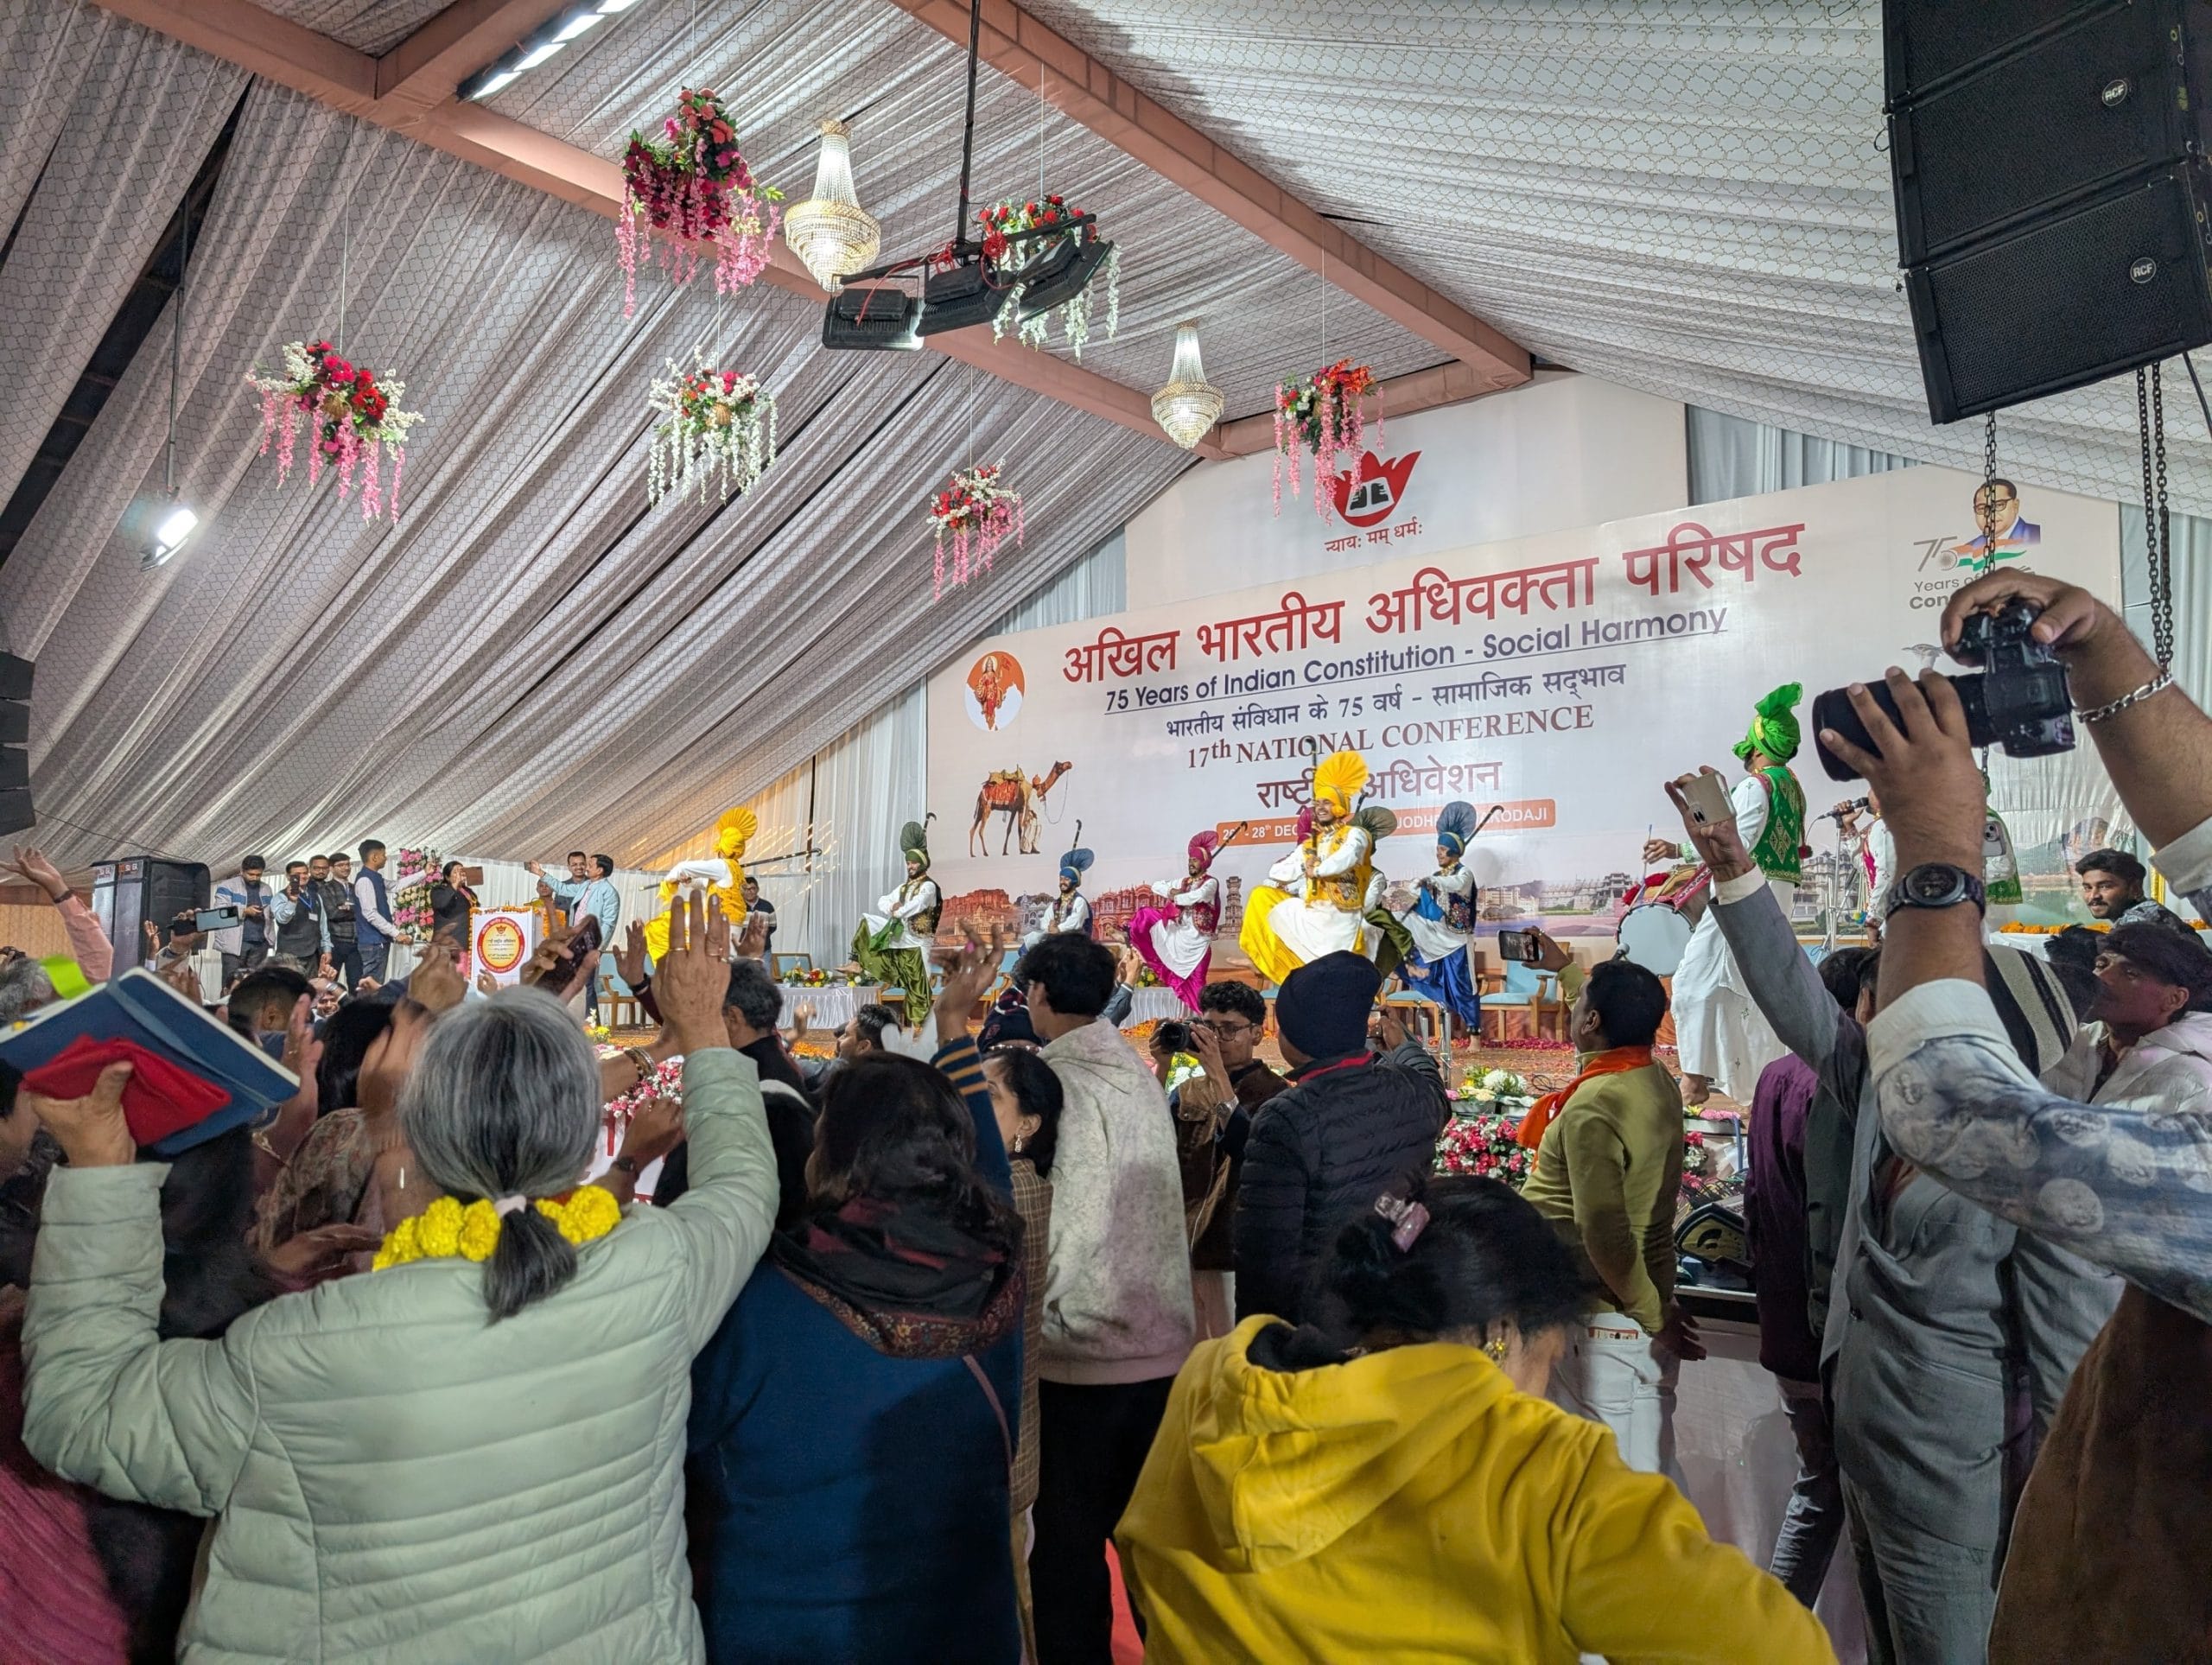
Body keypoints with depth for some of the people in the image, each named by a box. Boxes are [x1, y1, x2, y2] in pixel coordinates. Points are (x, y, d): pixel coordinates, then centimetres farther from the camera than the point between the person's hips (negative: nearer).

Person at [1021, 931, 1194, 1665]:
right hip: (1161, 1343, 7)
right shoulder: (1140, 1074, 6)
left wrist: (1038, 1318, -8)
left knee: (1068, 1542, 7)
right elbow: (1157, 1204, 9)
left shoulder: (1055, 1081, -14)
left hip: (1083, 1352, -7)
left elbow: (1064, 1223, -18)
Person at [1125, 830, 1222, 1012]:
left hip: (1196, 938, -6)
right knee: (1145, 916, 2)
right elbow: (1156, 887, 12)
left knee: (1195, 981, -6)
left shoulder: (1211, 883, -7)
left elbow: (1197, 897, -27)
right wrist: (1171, 891, -8)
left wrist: (1175, 898, -10)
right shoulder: (1184, 882, 13)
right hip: (1178, 932, 6)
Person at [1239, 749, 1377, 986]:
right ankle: (1263, 959, 2)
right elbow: (1276, 873, 12)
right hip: (1312, 916, 6)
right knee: (1261, 896, 0)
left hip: (1339, 920, -6)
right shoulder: (1309, 843, 17)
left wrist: (1316, 870, -13)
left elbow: (1346, 858, -25)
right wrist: (1303, 865, -5)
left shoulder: (1354, 835, -2)